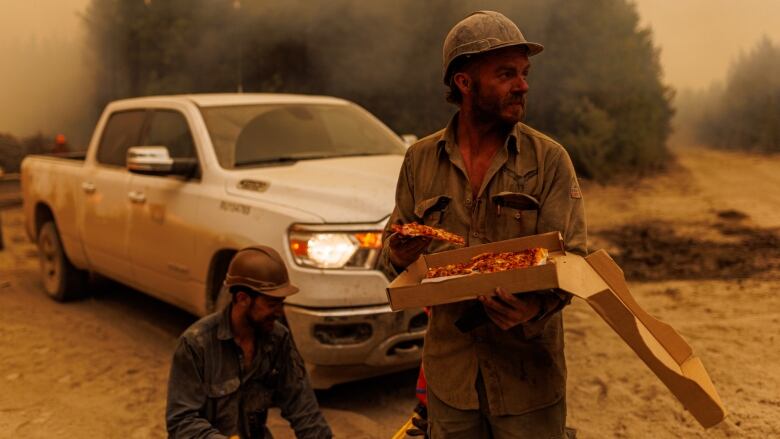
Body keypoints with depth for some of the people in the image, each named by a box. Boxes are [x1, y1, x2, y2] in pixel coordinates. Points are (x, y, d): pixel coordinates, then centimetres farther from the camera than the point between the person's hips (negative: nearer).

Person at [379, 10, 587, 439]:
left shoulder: (549, 159, -5)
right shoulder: (420, 159, 3)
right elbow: (391, 246, 9)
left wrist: (537, 306, -31)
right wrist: (397, 256, -15)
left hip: (528, 373, -2)